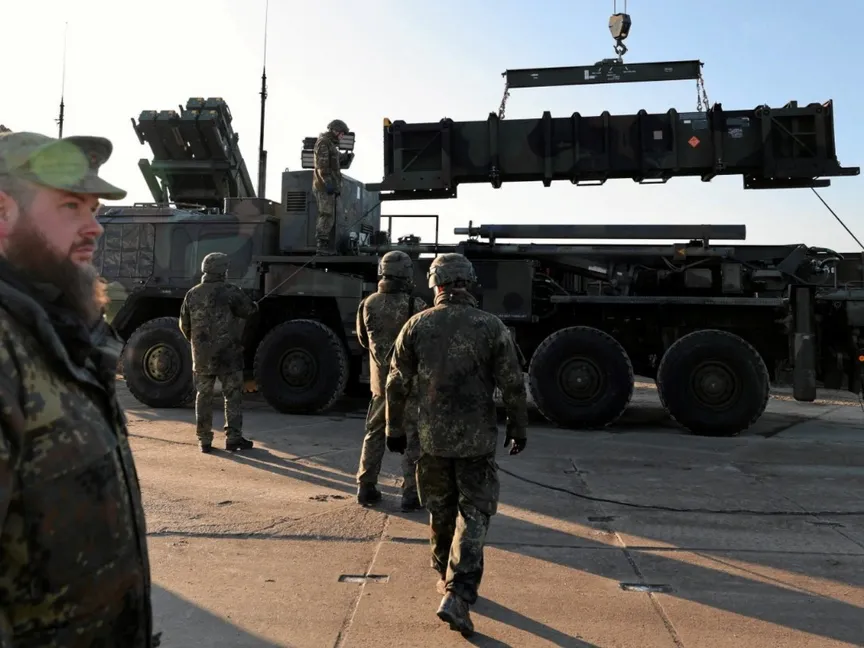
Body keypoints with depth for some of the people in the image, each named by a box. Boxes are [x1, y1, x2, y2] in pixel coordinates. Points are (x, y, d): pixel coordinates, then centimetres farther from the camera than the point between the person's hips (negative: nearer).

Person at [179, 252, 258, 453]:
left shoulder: (192, 294, 5)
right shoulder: (229, 291, -11)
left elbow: (184, 326, 12)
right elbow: (249, 310, -5)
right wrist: (254, 305, 18)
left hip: (201, 355, 4)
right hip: (227, 354, -4)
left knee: (203, 397, 11)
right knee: (233, 397, 5)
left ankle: (204, 440, 15)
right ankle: (233, 438, 6)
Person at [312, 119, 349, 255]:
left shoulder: (331, 144, 26)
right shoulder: (323, 142, -5)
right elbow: (322, 165, -16)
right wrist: (328, 182, -24)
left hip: (329, 186, 10)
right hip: (325, 186, -10)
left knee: (328, 216, 7)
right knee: (327, 215, -13)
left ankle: (325, 244, 8)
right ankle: (322, 244, -14)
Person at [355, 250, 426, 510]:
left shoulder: (368, 304, -1)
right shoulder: (415, 305, -16)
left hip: (380, 381, 4)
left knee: (374, 434, 18)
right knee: (412, 439, 5)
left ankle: (365, 488, 24)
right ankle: (410, 494, 7)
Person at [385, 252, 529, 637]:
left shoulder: (417, 326, -2)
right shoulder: (492, 327, -7)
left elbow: (396, 383, 2)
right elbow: (513, 385, -5)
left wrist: (394, 429, 13)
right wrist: (518, 429, 8)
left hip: (433, 437, 2)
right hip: (477, 438, -2)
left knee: (441, 511, 20)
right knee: (473, 514, 6)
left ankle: (446, 576, 37)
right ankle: (457, 594, -2)